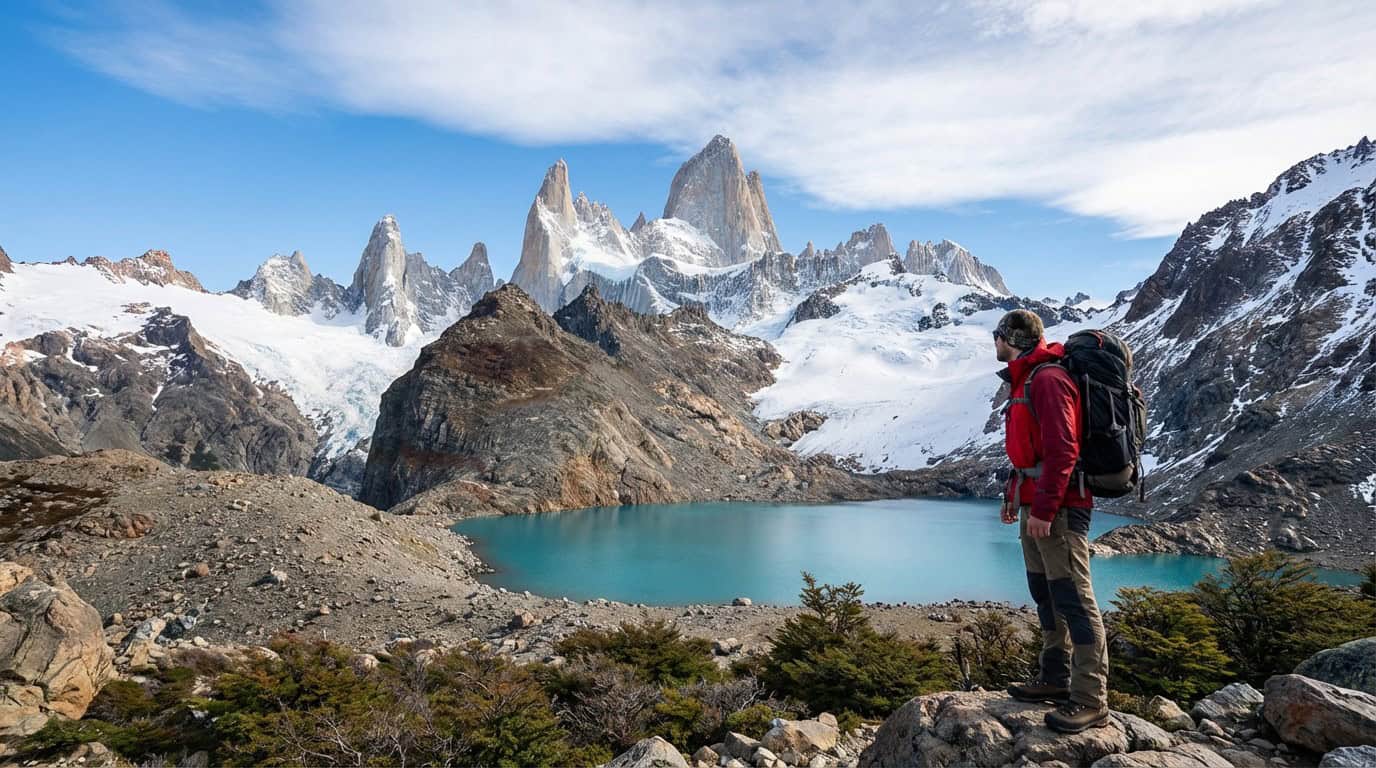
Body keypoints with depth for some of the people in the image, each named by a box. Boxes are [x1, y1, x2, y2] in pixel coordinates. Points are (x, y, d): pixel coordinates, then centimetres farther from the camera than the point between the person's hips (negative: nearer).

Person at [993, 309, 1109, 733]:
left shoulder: (1048, 379, -14)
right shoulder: (1024, 380, 18)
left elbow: (1061, 450, -22)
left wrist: (1043, 509, -24)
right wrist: (1013, 494, 22)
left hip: (1058, 509, -11)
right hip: (1035, 506, 11)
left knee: (1073, 599, -7)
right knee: (1045, 595, 14)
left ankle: (1090, 701, -2)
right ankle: (1055, 680, 24)